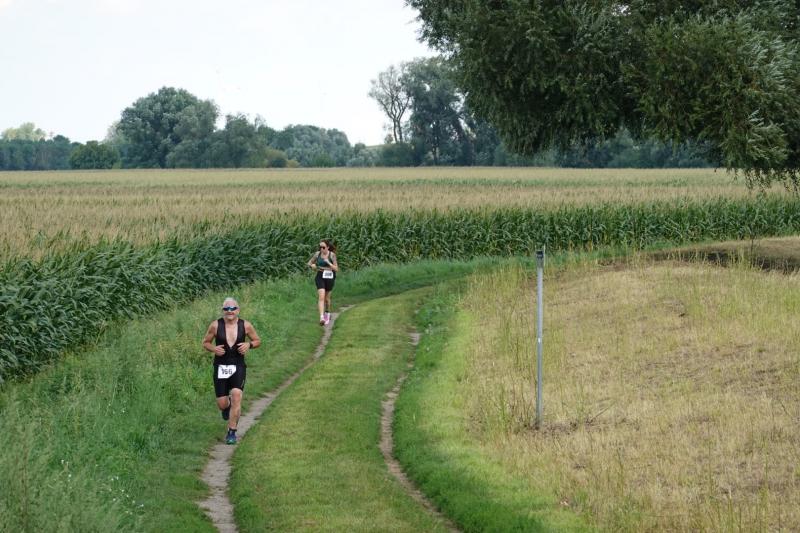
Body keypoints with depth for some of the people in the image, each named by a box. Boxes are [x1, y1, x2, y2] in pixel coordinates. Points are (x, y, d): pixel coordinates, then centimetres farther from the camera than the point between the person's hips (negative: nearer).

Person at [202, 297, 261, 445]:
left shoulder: (245, 326, -2)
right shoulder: (215, 326, -4)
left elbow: (257, 341, 12)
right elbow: (205, 342, 8)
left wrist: (249, 345, -10)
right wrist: (213, 349, -13)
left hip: (238, 367, -1)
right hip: (220, 367, 1)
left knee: (236, 396, -21)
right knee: (222, 404, 2)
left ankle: (232, 432, -11)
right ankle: (227, 406, 43)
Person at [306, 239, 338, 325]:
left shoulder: (332, 255, -7)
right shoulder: (317, 254, -2)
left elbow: (336, 269, -8)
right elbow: (309, 263, 12)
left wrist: (328, 262, -21)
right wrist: (312, 265, -11)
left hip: (329, 278, 0)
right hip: (320, 277, 0)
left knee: (327, 298, 15)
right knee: (321, 296, -17)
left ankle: (327, 314, 42)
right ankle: (321, 318, -26)